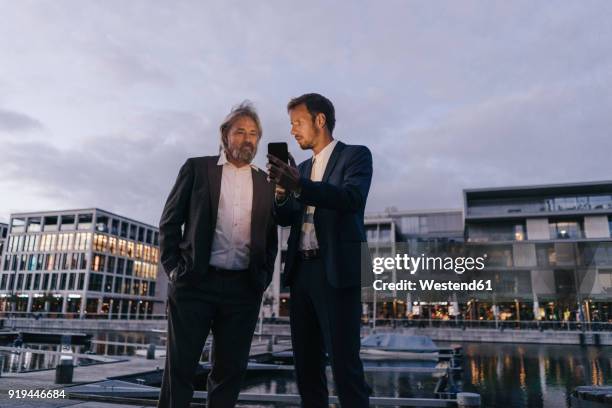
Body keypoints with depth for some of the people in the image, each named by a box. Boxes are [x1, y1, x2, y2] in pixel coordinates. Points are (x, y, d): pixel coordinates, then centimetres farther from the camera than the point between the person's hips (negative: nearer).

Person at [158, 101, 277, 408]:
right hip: (195, 282, -2)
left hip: (244, 288, 3)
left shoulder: (266, 183, 14)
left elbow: (270, 237, 15)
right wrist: (173, 268, -3)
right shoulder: (197, 167, 7)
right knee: (180, 367, 3)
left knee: (230, 369, 8)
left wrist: (263, 277, 4)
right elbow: (170, 221, 5)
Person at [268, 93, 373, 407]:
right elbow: (286, 219, 15)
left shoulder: (355, 155, 1)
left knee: (344, 362, -6)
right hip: (301, 272, 7)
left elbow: (352, 198, -18)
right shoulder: (302, 168, 20)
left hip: (336, 271, -6)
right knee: (306, 362, 9)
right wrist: (282, 191, -7)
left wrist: (298, 186, -31)